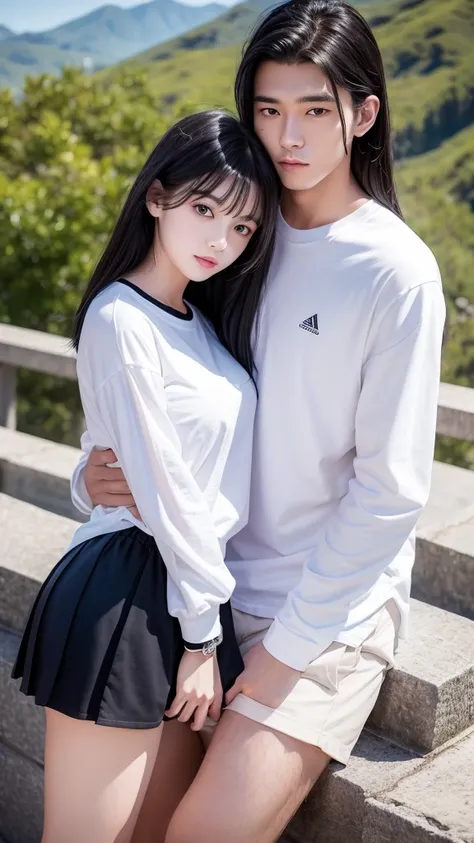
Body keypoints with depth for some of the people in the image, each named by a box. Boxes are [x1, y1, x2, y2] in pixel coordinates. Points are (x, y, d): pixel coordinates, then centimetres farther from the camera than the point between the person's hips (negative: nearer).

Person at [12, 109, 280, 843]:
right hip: (125, 595, -8)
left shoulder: (199, 323, 13)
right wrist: (203, 631, -8)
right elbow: (163, 489, -14)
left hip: (185, 583, 8)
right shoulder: (122, 320, -14)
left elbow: (210, 475, 12)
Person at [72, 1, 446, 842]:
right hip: (215, 582, 5)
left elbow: (391, 490, -13)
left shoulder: (396, 271, -13)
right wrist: (96, 472, -8)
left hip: (334, 603, -4)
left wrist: (288, 647, -12)